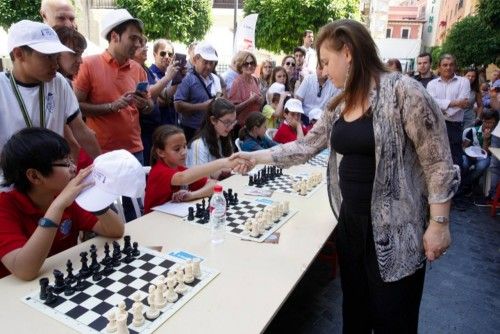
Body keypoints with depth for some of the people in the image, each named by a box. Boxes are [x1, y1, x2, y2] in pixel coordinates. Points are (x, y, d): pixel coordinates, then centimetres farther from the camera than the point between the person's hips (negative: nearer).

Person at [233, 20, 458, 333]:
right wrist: (255, 156, 10)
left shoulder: (403, 91, -15)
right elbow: (306, 146, 12)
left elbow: (438, 162, -14)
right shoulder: (339, 105, 8)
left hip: (395, 230, -6)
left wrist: (439, 223, -14)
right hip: (350, 222, 7)